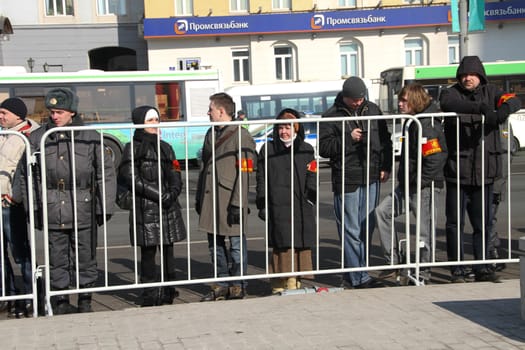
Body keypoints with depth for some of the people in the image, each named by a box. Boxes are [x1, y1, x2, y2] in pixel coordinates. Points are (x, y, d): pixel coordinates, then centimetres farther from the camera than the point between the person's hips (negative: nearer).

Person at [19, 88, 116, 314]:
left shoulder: (90, 137, 2)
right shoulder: (37, 138, 4)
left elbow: (105, 173, 6)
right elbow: (27, 176, 8)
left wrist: (105, 207, 2)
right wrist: (33, 207, 2)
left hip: (84, 208, 0)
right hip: (52, 208, 1)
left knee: (85, 257, 6)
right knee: (57, 258, 6)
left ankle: (85, 302, 18)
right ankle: (61, 302, 17)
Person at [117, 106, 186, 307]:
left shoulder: (165, 147, 16)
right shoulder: (132, 149, -1)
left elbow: (176, 177, 13)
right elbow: (132, 180, -9)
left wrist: (173, 193, -9)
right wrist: (159, 195, -14)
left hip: (168, 208, 5)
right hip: (145, 209, -5)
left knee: (168, 252, 5)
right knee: (148, 254, -1)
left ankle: (168, 295, 13)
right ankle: (150, 299, 5)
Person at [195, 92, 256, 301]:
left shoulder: (241, 136, -9)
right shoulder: (211, 134, 16)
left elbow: (243, 174, -13)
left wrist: (237, 203, -17)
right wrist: (199, 197, 18)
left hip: (230, 199, -8)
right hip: (210, 198, 8)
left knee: (236, 244, 2)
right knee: (215, 244, 12)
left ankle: (238, 286, 12)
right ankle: (222, 285, 22)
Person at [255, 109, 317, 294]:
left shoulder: (306, 150, 12)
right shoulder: (268, 149, 7)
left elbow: (312, 177, 14)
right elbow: (262, 179, 7)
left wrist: (310, 198, 2)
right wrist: (262, 205, 2)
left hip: (302, 207, 2)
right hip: (278, 206, -2)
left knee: (301, 244, 1)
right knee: (282, 245, -9)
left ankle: (295, 281, 11)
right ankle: (280, 284, -3)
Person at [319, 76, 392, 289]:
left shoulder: (373, 110, 12)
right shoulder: (331, 116, -2)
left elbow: (385, 139, 19)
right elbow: (323, 148, -7)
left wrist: (386, 166, 10)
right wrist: (348, 139, -16)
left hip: (371, 179, 5)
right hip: (346, 181, -5)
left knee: (366, 228, 8)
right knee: (351, 231, -4)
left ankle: (353, 273, 19)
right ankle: (359, 277, -1)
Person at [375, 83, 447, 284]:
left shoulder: (426, 125, -17)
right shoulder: (411, 122, 13)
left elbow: (436, 158, -23)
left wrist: (418, 182, -20)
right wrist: (404, 179, 17)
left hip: (423, 186, -10)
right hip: (407, 184, 10)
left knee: (424, 228, 1)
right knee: (382, 211, 4)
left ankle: (424, 273, 15)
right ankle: (392, 263, 8)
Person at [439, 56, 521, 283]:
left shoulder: (489, 92, 11)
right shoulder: (452, 93, -1)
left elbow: (513, 100, -1)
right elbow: (447, 103, -24)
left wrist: (504, 109, -24)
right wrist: (480, 108, -37)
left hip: (485, 170, 3)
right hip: (457, 169, -3)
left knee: (483, 222, 10)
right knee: (455, 223, 3)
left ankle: (481, 268, 19)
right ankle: (457, 269, 13)